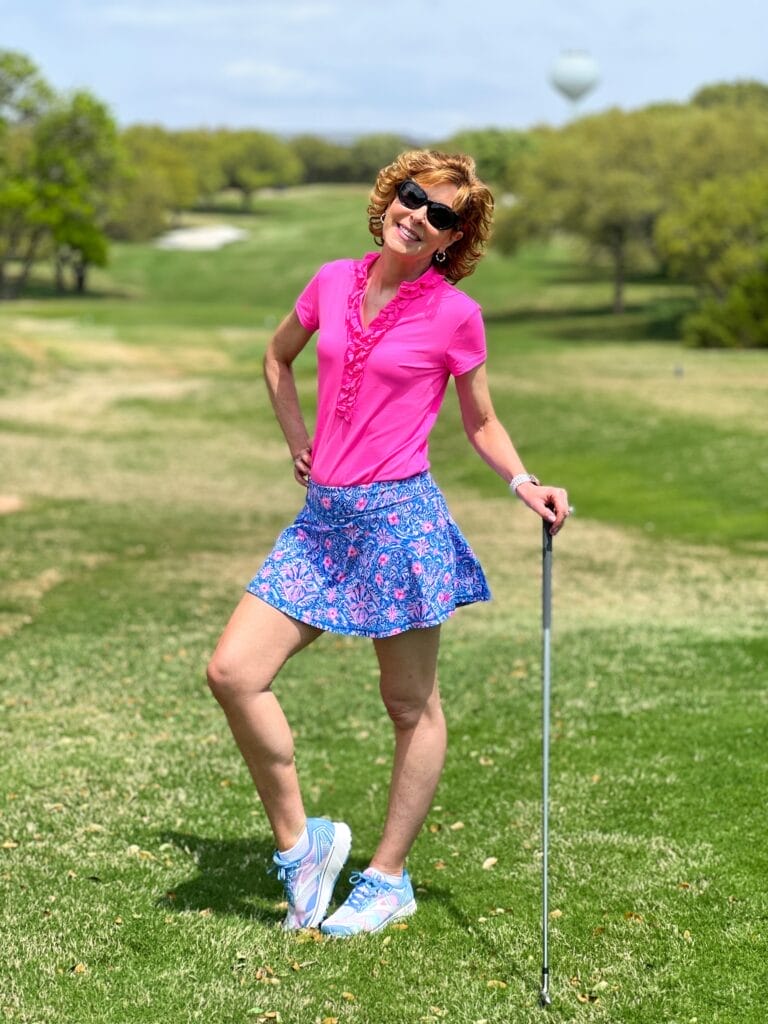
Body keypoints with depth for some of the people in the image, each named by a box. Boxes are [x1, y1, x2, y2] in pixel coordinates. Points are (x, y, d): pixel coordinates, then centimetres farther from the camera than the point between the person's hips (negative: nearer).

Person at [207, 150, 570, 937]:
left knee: (412, 706, 6)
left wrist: (524, 484, -10)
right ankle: (298, 843, 11)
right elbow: (278, 356, 25)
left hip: (400, 517, -5)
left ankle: (389, 878, 22)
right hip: (322, 517, 5)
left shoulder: (454, 314, -4)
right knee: (232, 672, -4)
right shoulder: (333, 281, 7)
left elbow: (481, 423, 7)